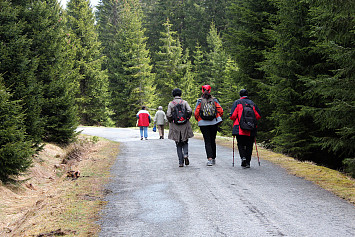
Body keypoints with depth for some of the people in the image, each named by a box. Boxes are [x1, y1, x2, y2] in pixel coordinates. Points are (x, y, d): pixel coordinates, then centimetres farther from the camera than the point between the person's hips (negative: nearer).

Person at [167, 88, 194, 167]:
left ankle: (181, 162, 2)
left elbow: (168, 115, -9)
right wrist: (187, 118, 3)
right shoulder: (184, 102, 0)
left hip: (175, 126, 0)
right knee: (185, 142, 16)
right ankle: (185, 154, -12)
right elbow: (190, 111, -13)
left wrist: (170, 121, 8)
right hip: (185, 125, 0)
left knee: (178, 144, 8)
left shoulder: (171, 104, -1)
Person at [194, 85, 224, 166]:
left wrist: (198, 120, 11)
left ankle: (209, 159, -16)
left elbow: (196, 113, -7)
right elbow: (220, 110, -1)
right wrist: (218, 118, 14)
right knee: (213, 140, 13)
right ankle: (213, 158, 21)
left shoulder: (199, 101, -2)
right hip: (214, 123, 2)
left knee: (207, 141, 0)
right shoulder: (214, 100, 3)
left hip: (203, 124, -2)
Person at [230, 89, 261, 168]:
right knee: (249, 146, 9)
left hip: (240, 129, -2)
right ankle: (248, 162, 9)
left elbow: (233, 115, -6)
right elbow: (258, 115, 7)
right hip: (251, 130, 2)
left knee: (241, 144, 7)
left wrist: (234, 120, 15)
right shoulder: (252, 103, 10)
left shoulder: (237, 102, 2)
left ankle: (243, 157, -18)